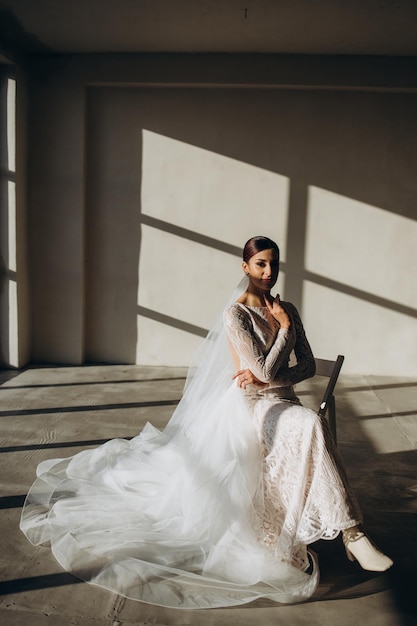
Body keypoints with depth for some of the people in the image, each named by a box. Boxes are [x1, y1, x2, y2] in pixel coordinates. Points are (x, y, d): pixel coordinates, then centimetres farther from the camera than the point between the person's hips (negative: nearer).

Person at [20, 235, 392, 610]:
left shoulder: (286, 310, 10)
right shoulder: (236, 315, -10)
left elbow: (308, 366, 7)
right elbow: (265, 370, -17)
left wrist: (263, 377, -9)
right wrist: (283, 327, -7)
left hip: (282, 402, 6)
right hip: (250, 407, -6)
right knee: (313, 427, -33)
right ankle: (352, 534, -27)